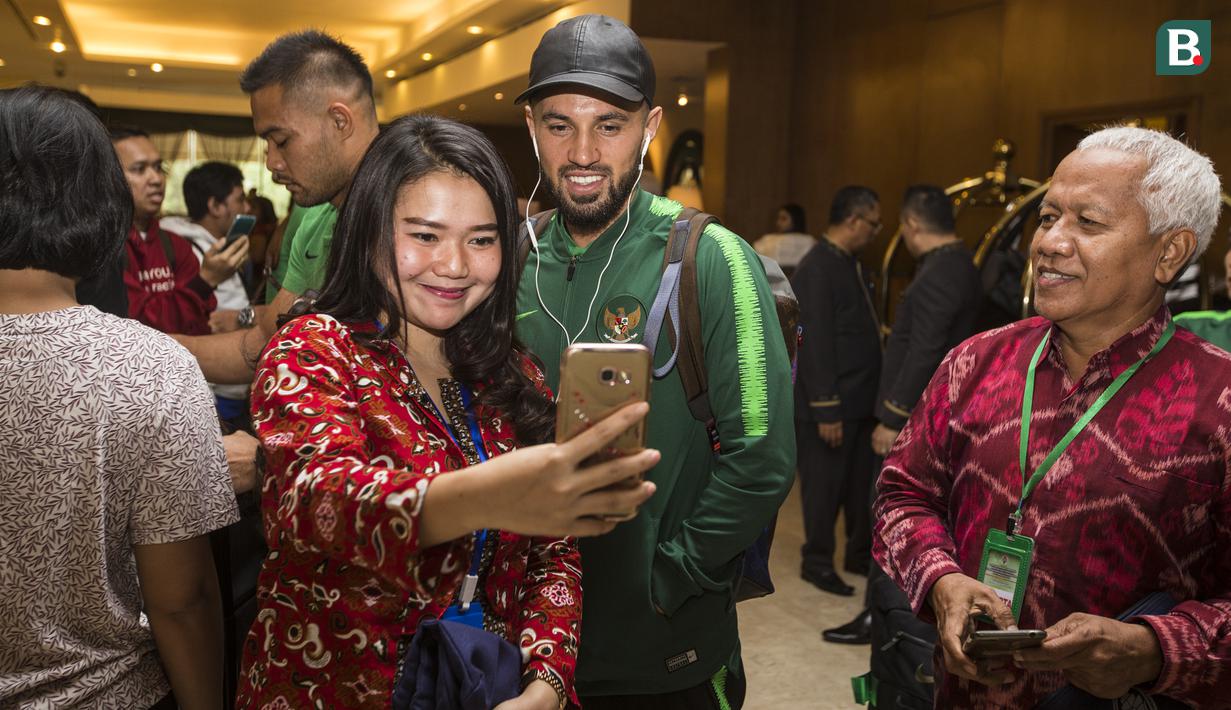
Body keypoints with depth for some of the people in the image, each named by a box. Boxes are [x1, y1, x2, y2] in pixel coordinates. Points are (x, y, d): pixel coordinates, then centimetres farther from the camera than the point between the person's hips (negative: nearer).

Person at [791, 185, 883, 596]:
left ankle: (861, 553, 32)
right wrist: (826, 410, -21)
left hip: (859, 399, 9)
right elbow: (816, 346, -21)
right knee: (825, 485, 4)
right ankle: (817, 563, 19)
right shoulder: (816, 270, -18)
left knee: (862, 481, 17)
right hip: (830, 403, -9)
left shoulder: (851, 264, 11)